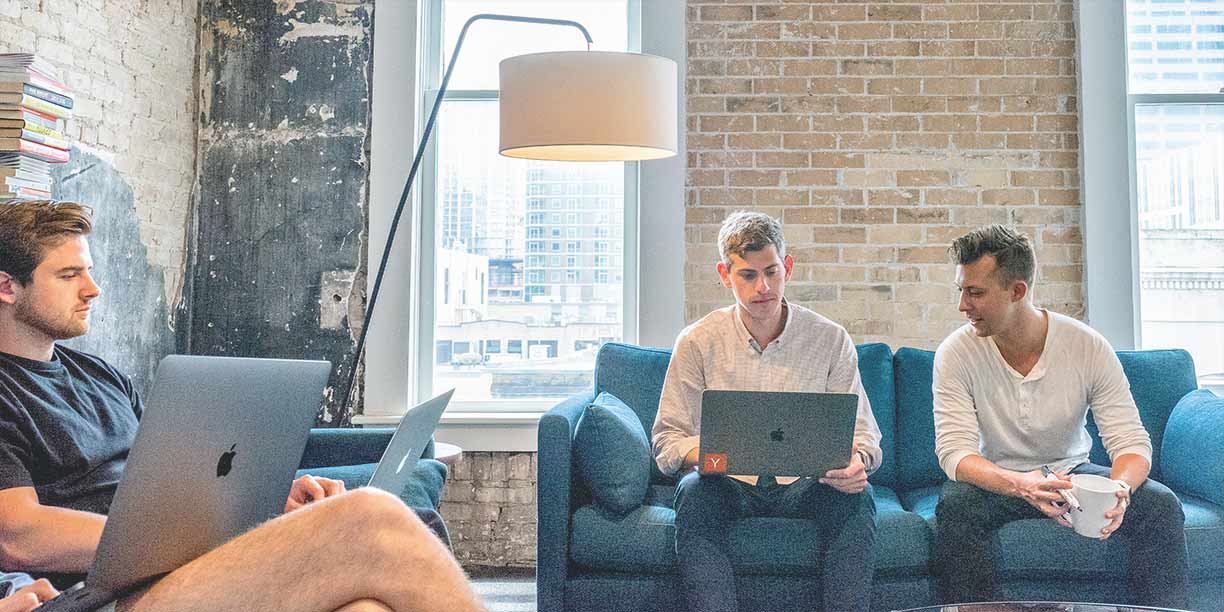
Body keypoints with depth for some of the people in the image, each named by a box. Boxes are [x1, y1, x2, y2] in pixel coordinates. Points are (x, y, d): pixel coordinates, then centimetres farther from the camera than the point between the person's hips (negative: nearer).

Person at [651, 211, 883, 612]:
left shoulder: (830, 339, 2)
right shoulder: (698, 342, 0)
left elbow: (862, 432, 4)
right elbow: (667, 439, -1)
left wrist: (856, 463, -22)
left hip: (804, 487, 1)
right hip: (728, 487, -1)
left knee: (856, 497, -29)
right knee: (694, 491, -33)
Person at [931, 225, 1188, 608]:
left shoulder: (1089, 347, -13)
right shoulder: (956, 353, -16)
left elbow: (1132, 442, -13)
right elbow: (954, 451, -23)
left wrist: (1119, 489, -38)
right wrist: (1021, 485, -43)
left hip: (1072, 472, 2)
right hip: (997, 480, -2)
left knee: (1161, 505, -22)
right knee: (954, 507, -33)